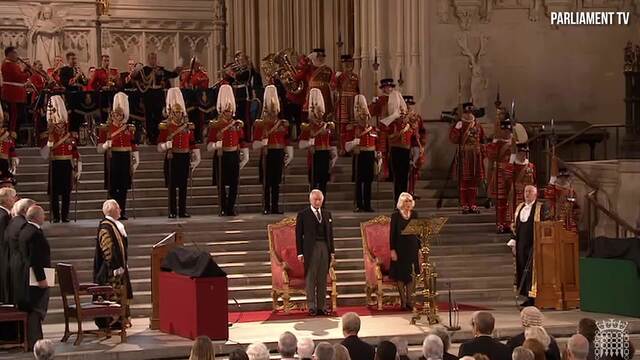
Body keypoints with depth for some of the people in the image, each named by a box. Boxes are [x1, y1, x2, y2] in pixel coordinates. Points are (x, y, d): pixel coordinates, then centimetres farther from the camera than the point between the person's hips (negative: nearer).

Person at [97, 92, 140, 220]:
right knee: (113, 187, -2)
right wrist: (106, 145, -21)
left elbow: (134, 146, 12)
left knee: (123, 187, 5)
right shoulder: (105, 129, 1)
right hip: (112, 160, -3)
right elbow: (99, 148, -1)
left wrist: (136, 160, 6)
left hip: (125, 160, 3)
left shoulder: (130, 128, 10)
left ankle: (122, 212, 9)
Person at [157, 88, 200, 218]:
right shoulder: (165, 126, -1)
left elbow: (193, 144, 13)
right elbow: (159, 146, -2)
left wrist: (196, 158, 9)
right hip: (172, 158, -3)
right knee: (172, 185, -1)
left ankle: (183, 211, 10)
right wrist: (167, 145, -22)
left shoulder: (188, 126, 9)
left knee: (183, 185, 5)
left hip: (185, 158, 3)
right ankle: (172, 211, 2)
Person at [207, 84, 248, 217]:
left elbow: (242, 141, 13)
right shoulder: (214, 125, -1)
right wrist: (216, 144, -25)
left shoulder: (237, 124, 10)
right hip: (221, 156, -3)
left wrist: (245, 156, 9)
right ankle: (223, 209, 6)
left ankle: (231, 208, 10)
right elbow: (209, 144, -5)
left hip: (234, 156, 3)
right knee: (221, 184, 0)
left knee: (234, 184, 1)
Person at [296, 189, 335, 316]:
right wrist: (300, 252, -7)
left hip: (325, 248, 4)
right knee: (310, 278, -4)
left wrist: (332, 251, 10)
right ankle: (311, 306, -1)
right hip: (311, 248, -4)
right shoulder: (303, 215, 1)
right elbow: (299, 235, 0)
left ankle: (321, 306, 9)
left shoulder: (327, 214, 14)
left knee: (322, 279, 5)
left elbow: (330, 233, 16)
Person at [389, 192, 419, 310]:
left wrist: (420, 247, 6)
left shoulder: (414, 214, 6)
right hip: (400, 248, -3)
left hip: (412, 248, 3)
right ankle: (403, 302, 9)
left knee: (411, 274, 4)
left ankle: (409, 301, 11)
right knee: (400, 275, 2)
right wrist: (392, 250, -12)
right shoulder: (396, 215, -5)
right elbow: (392, 233, -6)